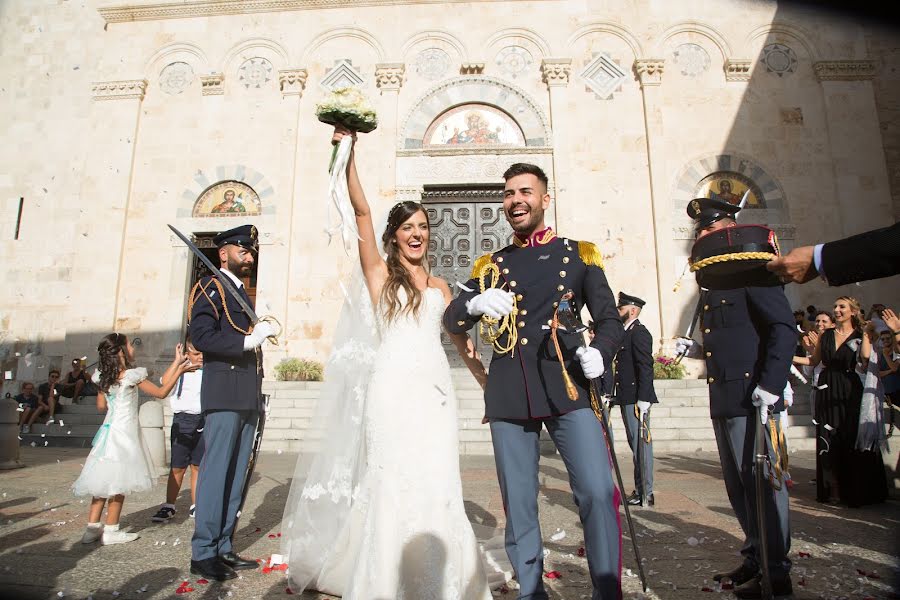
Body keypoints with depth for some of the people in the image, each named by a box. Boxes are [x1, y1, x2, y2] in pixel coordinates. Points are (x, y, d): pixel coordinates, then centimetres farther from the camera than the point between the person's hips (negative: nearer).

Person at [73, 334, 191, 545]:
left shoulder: (103, 377, 5)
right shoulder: (131, 376, -15)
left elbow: (101, 406, 14)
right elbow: (161, 392, -10)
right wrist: (178, 371, -4)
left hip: (109, 430, 7)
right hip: (124, 433, -7)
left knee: (104, 482, 13)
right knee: (118, 482, 1)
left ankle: (92, 528, 17)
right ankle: (111, 531, 8)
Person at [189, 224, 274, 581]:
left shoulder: (244, 294, 23)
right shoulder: (211, 287, -2)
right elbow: (200, 335, -16)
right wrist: (249, 340, -21)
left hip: (248, 399, 8)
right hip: (225, 396, -8)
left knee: (236, 475, 10)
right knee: (216, 472, -4)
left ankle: (223, 548, 19)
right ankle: (203, 553, 5)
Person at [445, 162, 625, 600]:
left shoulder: (579, 253, 12)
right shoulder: (490, 265, 15)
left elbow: (610, 319, 11)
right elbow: (451, 322, 9)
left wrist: (600, 352, -12)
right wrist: (475, 303, -14)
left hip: (568, 387, -1)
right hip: (509, 395, 2)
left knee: (598, 492, -13)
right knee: (518, 503, 7)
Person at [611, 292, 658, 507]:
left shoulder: (639, 333, -11)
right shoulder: (627, 333, 19)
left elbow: (646, 367, -18)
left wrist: (643, 399, -22)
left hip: (636, 399, -10)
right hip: (627, 398, 10)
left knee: (641, 443, -5)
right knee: (636, 444, 13)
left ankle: (645, 493, 2)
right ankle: (640, 490, 21)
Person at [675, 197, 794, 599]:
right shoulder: (714, 283, 19)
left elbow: (784, 329, -16)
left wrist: (771, 385, -21)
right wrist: (698, 349, 9)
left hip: (751, 398, -9)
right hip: (724, 400, 9)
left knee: (761, 483, 0)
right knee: (738, 486, 15)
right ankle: (754, 560, 28)